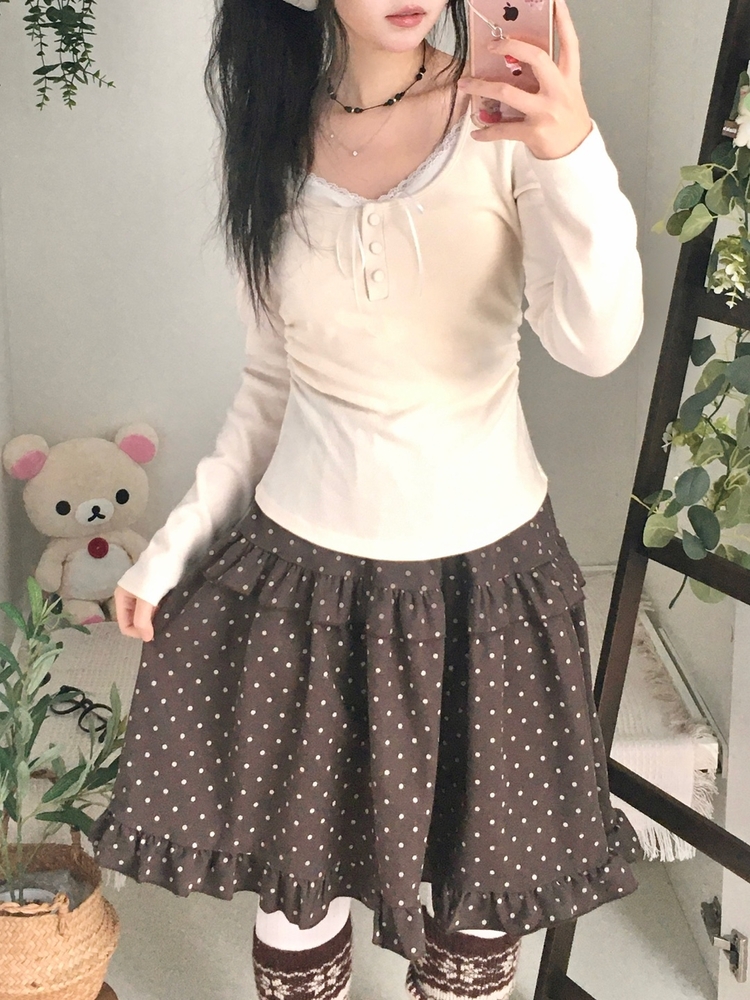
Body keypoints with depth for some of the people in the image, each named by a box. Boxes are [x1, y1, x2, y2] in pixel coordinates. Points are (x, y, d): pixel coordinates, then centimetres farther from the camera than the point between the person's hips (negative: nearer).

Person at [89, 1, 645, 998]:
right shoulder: (274, 146, 1)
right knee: (296, 877, 12)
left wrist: (572, 155, -39)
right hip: (304, 575, 2)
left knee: (481, 887, 12)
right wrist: (175, 546, 4)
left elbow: (596, 342, -23)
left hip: (483, 573, -1)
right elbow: (271, 388, 8)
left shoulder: (503, 113, -9)